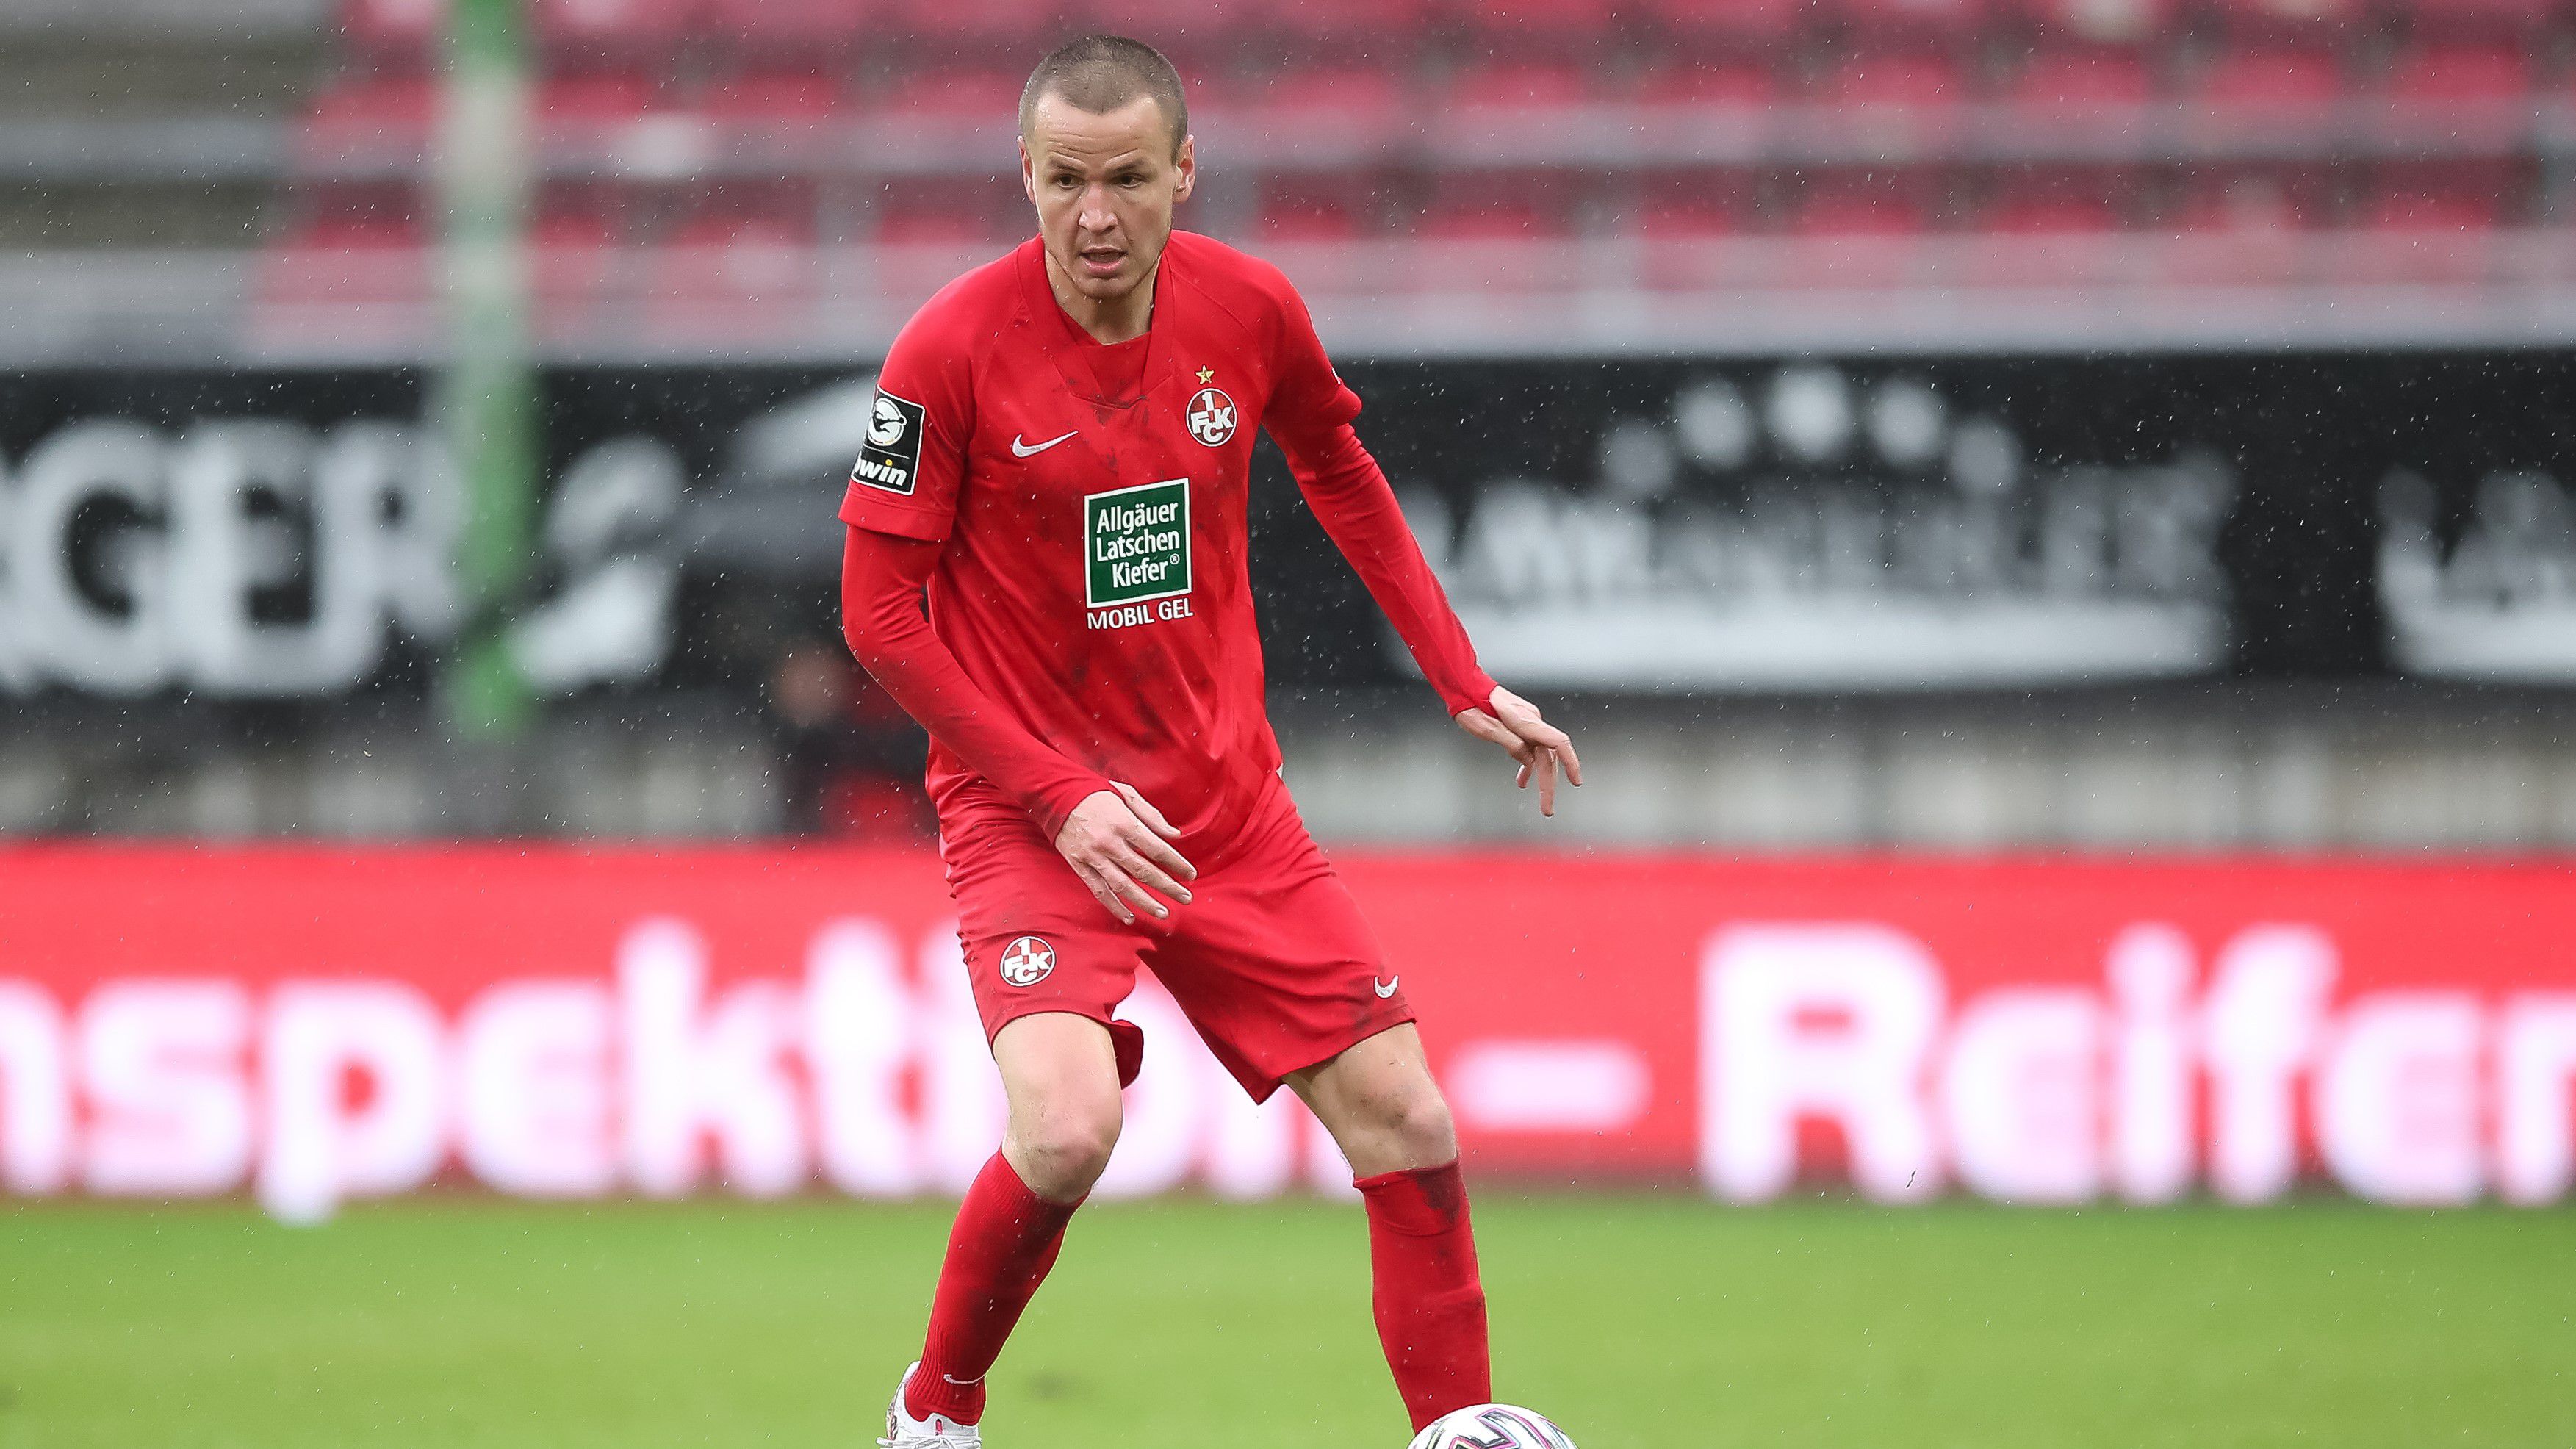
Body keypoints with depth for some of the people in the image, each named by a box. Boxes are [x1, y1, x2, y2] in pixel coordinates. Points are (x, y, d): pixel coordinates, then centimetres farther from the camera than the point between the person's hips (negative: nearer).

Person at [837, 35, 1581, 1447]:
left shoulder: (1250, 310, -3)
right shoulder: (953, 348, -15)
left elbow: (1340, 472, 17)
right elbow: (878, 611, -10)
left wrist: (1462, 682, 12)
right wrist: (1058, 793, -17)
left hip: (1226, 803, 4)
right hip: (1027, 810, -4)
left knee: (1407, 1126, -2)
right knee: (1067, 1130, -26)